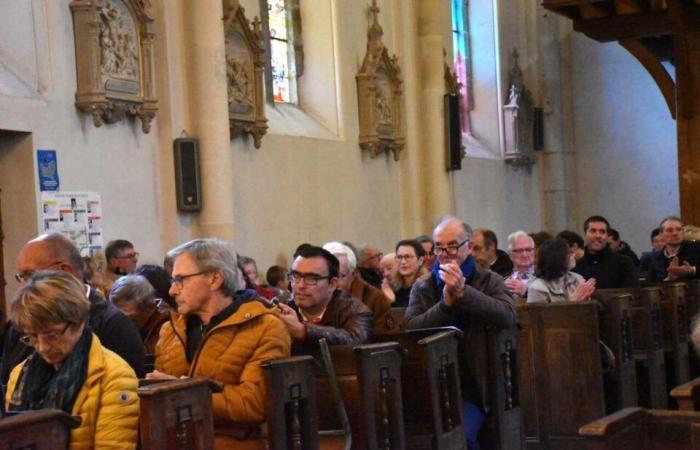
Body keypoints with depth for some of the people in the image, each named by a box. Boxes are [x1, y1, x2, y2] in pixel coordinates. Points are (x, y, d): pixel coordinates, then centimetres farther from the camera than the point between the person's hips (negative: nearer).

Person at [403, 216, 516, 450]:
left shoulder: (490, 281, 6)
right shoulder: (422, 288, 12)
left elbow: (508, 317, -14)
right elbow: (410, 329, -4)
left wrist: (463, 292, -24)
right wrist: (446, 302, -17)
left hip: (471, 385, -2)